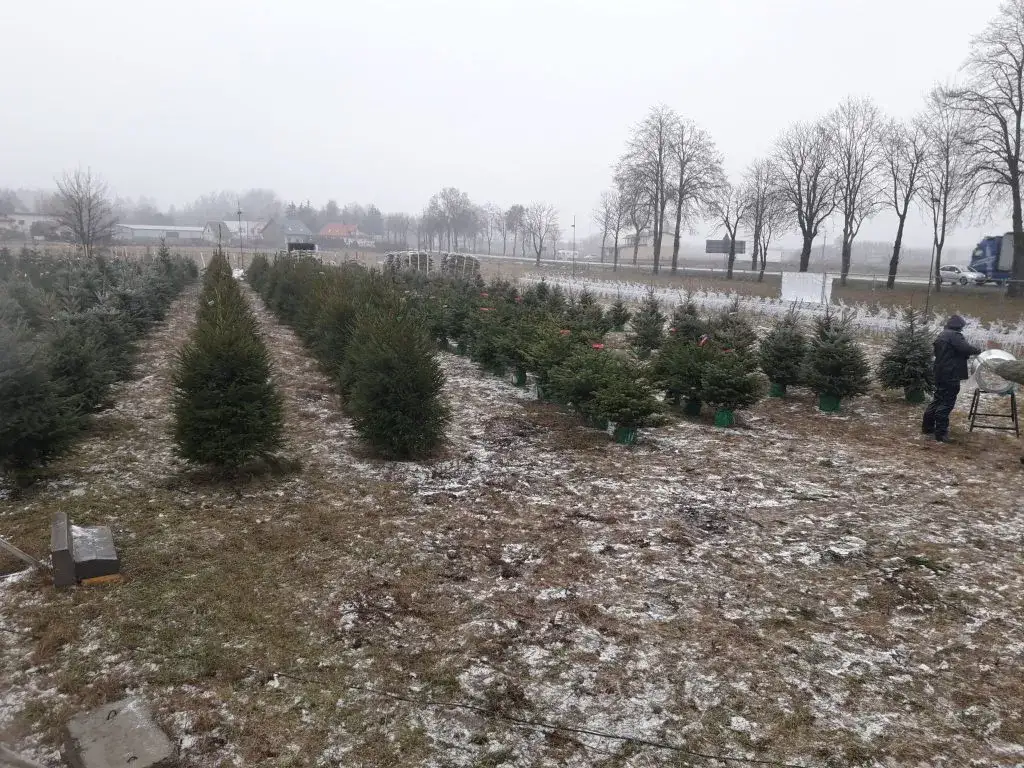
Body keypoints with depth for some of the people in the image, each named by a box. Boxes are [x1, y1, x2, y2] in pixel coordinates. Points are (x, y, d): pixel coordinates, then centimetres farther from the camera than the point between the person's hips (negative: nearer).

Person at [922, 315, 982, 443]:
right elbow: (966, 348, -23)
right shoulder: (954, 335, -13)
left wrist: (966, 354, 16)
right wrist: (978, 350, -4)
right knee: (946, 404, -6)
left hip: (940, 374, 10)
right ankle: (941, 433, -5)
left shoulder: (941, 335, 17)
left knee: (938, 400, 18)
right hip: (951, 376, -10)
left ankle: (927, 427, 23)